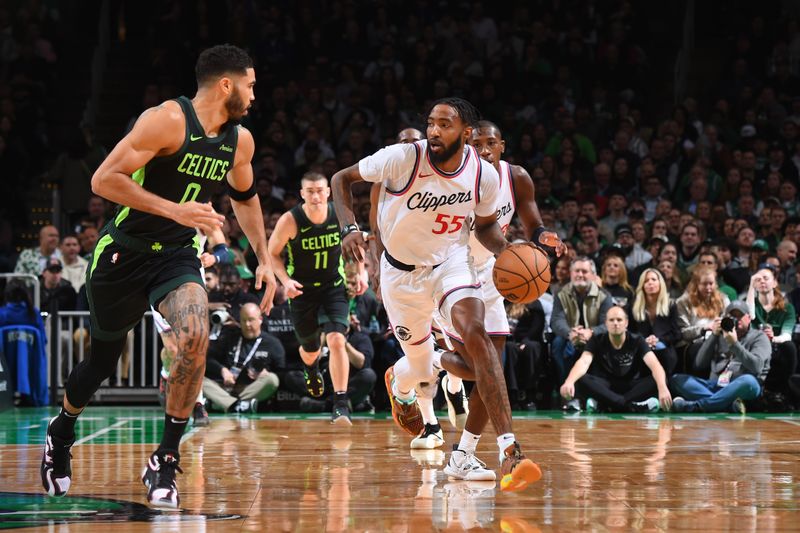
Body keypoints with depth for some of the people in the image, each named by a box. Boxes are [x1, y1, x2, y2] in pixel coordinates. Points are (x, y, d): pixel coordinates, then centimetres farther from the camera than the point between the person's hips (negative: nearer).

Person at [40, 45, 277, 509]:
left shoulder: (240, 141, 2)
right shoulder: (168, 121, -20)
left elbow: (245, 197, 23)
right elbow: (104, 179, -24)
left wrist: (265, 259, 16)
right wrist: (175, 210, -30)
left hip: (178, 257, 4)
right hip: (125, 254, -4)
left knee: (196, 336, -25)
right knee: (103, 359, 12)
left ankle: (165, 462, -15)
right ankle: (61, 434, 44)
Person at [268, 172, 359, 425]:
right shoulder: (290, 221, -19)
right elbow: (272, 253, -6)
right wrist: (285, 280, -20)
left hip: (334, 286, 0)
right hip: (302, 290, 0)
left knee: (336, 340, -21)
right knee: (310, 349, 17)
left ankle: (341, 404, -17)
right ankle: (311, 368, 57)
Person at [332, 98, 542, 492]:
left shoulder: (484, 175, -15)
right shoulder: (403, 158, -25)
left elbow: (486, 225, 6)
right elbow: (342, 179, -11)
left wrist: (506, 251, -16)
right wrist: (349, 227, -27)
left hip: (450, 260, 1)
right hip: (402, 270, -1)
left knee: (474, 333, -27)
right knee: (423, 369, 11)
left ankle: (509, 449, -34)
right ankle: (399, 385, 55)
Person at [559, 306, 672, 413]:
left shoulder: (636, 341, -7)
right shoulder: (597, 341, -6)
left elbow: (654, 365, -23)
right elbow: (583, 362, -25)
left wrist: (662, 388, -44)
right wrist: (569, 382, -48)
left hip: (631, 387, 1)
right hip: (605, 386, -1)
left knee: (658, 380, -29)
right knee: (580, 380, -32)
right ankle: (632, 406, -38)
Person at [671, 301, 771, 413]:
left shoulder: (759, 337, 12)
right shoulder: (721, 336, 22)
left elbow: (756, 366, -8)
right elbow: (700, 363, 9)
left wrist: (734, 343, -15)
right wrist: (714, 335, 1)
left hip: (740, 389, -4)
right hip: (715, 386, 4)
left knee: (748, 381, -39)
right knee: (677, 379, -16)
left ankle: (692, 407, -45)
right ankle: (729, 403, -37)